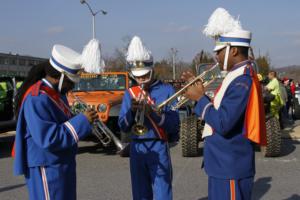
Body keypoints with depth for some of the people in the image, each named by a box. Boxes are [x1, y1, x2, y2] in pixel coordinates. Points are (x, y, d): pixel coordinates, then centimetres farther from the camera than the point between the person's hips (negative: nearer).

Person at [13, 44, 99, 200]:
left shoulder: (57, 93, 9)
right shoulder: (37, 99, -22)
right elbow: (48, 139, -27)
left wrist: (84, 120, 1)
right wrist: (82, 121, -23)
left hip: (62, 164, 10)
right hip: (46, 168, -10)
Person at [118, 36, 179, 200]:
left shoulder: (167, 90, -3)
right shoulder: (130, 93, 7)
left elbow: (174, 124, -9)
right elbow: (123, 127, 3)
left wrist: (153, 113, -24)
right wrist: (131, 111, -16)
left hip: (159, 148, -4)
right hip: (137, 149, 4)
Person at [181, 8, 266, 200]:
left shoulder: (243, 79, -20)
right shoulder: (236, 76, 12)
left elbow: (223, 123, -26)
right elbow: (220, 112, 15)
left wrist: (200, 98, -14)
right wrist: (200, 91, 7)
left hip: (231, 168, -10)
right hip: (222, 165, 10)